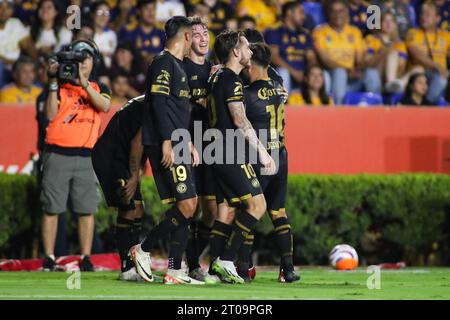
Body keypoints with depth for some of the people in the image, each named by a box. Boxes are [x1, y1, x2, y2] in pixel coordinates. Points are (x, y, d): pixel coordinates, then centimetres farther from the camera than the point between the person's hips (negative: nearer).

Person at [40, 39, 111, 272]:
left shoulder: (99, 88, 15)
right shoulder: (60, 87, 10)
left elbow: (104, 106, -7)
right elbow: (51, 115, -4)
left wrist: (83, 82, -15)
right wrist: (53, 83, -9)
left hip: (86, 156, 1)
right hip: (57, 154, -1)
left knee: (86, 209, -1)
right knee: (51, 208, -3)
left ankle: (86, 258, 3)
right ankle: (48, 259, 0)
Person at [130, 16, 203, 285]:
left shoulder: (178, 66, 21)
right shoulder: (164, 63, -9)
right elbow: (159, 102, -17)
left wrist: (188, 143, 21)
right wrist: (167, 142, -22)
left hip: (177, 146, 10)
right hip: (165, 146, -10)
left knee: (188, 205, 6)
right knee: (185, 206, -14)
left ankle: (175, 271, 7)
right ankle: (143, 250, -2)